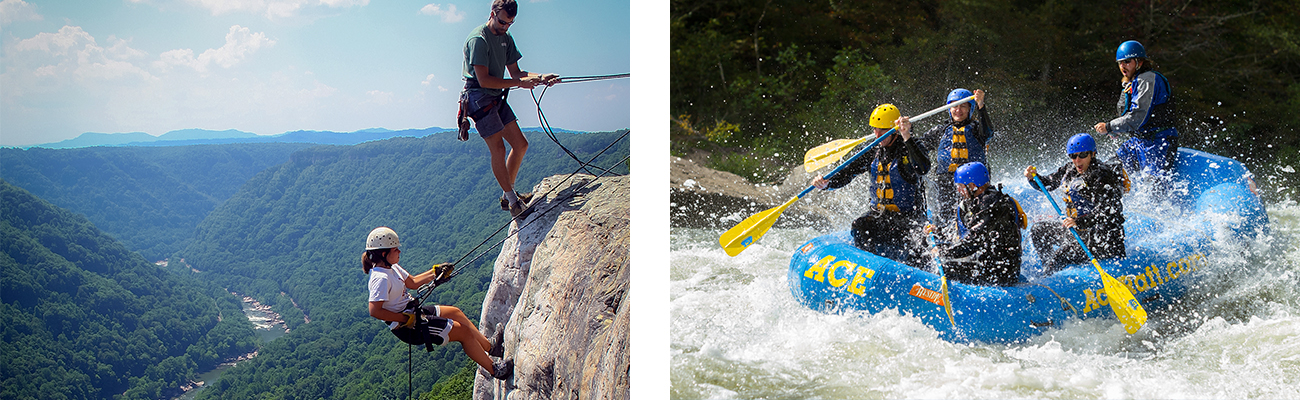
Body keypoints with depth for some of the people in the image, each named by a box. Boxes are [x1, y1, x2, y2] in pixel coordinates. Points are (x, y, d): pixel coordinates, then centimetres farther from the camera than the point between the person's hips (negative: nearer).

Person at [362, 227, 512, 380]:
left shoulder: (391, 267, 5)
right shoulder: (380, 278, -25)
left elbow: (412, 282, 19)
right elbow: (374, 310, -32)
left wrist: (435, 273, 12)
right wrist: (406, 319, -27)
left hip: (412, 311, 11)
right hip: (407, 327, -11)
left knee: (455, 312, 21)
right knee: (463, 331, -6)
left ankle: (490, 347, 33)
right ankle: (494, 370, 7)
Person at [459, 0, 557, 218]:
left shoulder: (506, 38, 11)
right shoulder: (478, 39, -16)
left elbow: (515, 72, 12)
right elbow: (484, 80, -21)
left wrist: (540, 77, -7)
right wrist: (519, 83, -21)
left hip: (497, 98, 9)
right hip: (478, 98, -9)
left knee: (521, 144, 6)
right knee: (498, 149, -13)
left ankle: (508, 194, 17)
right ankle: (513, 201, -5)